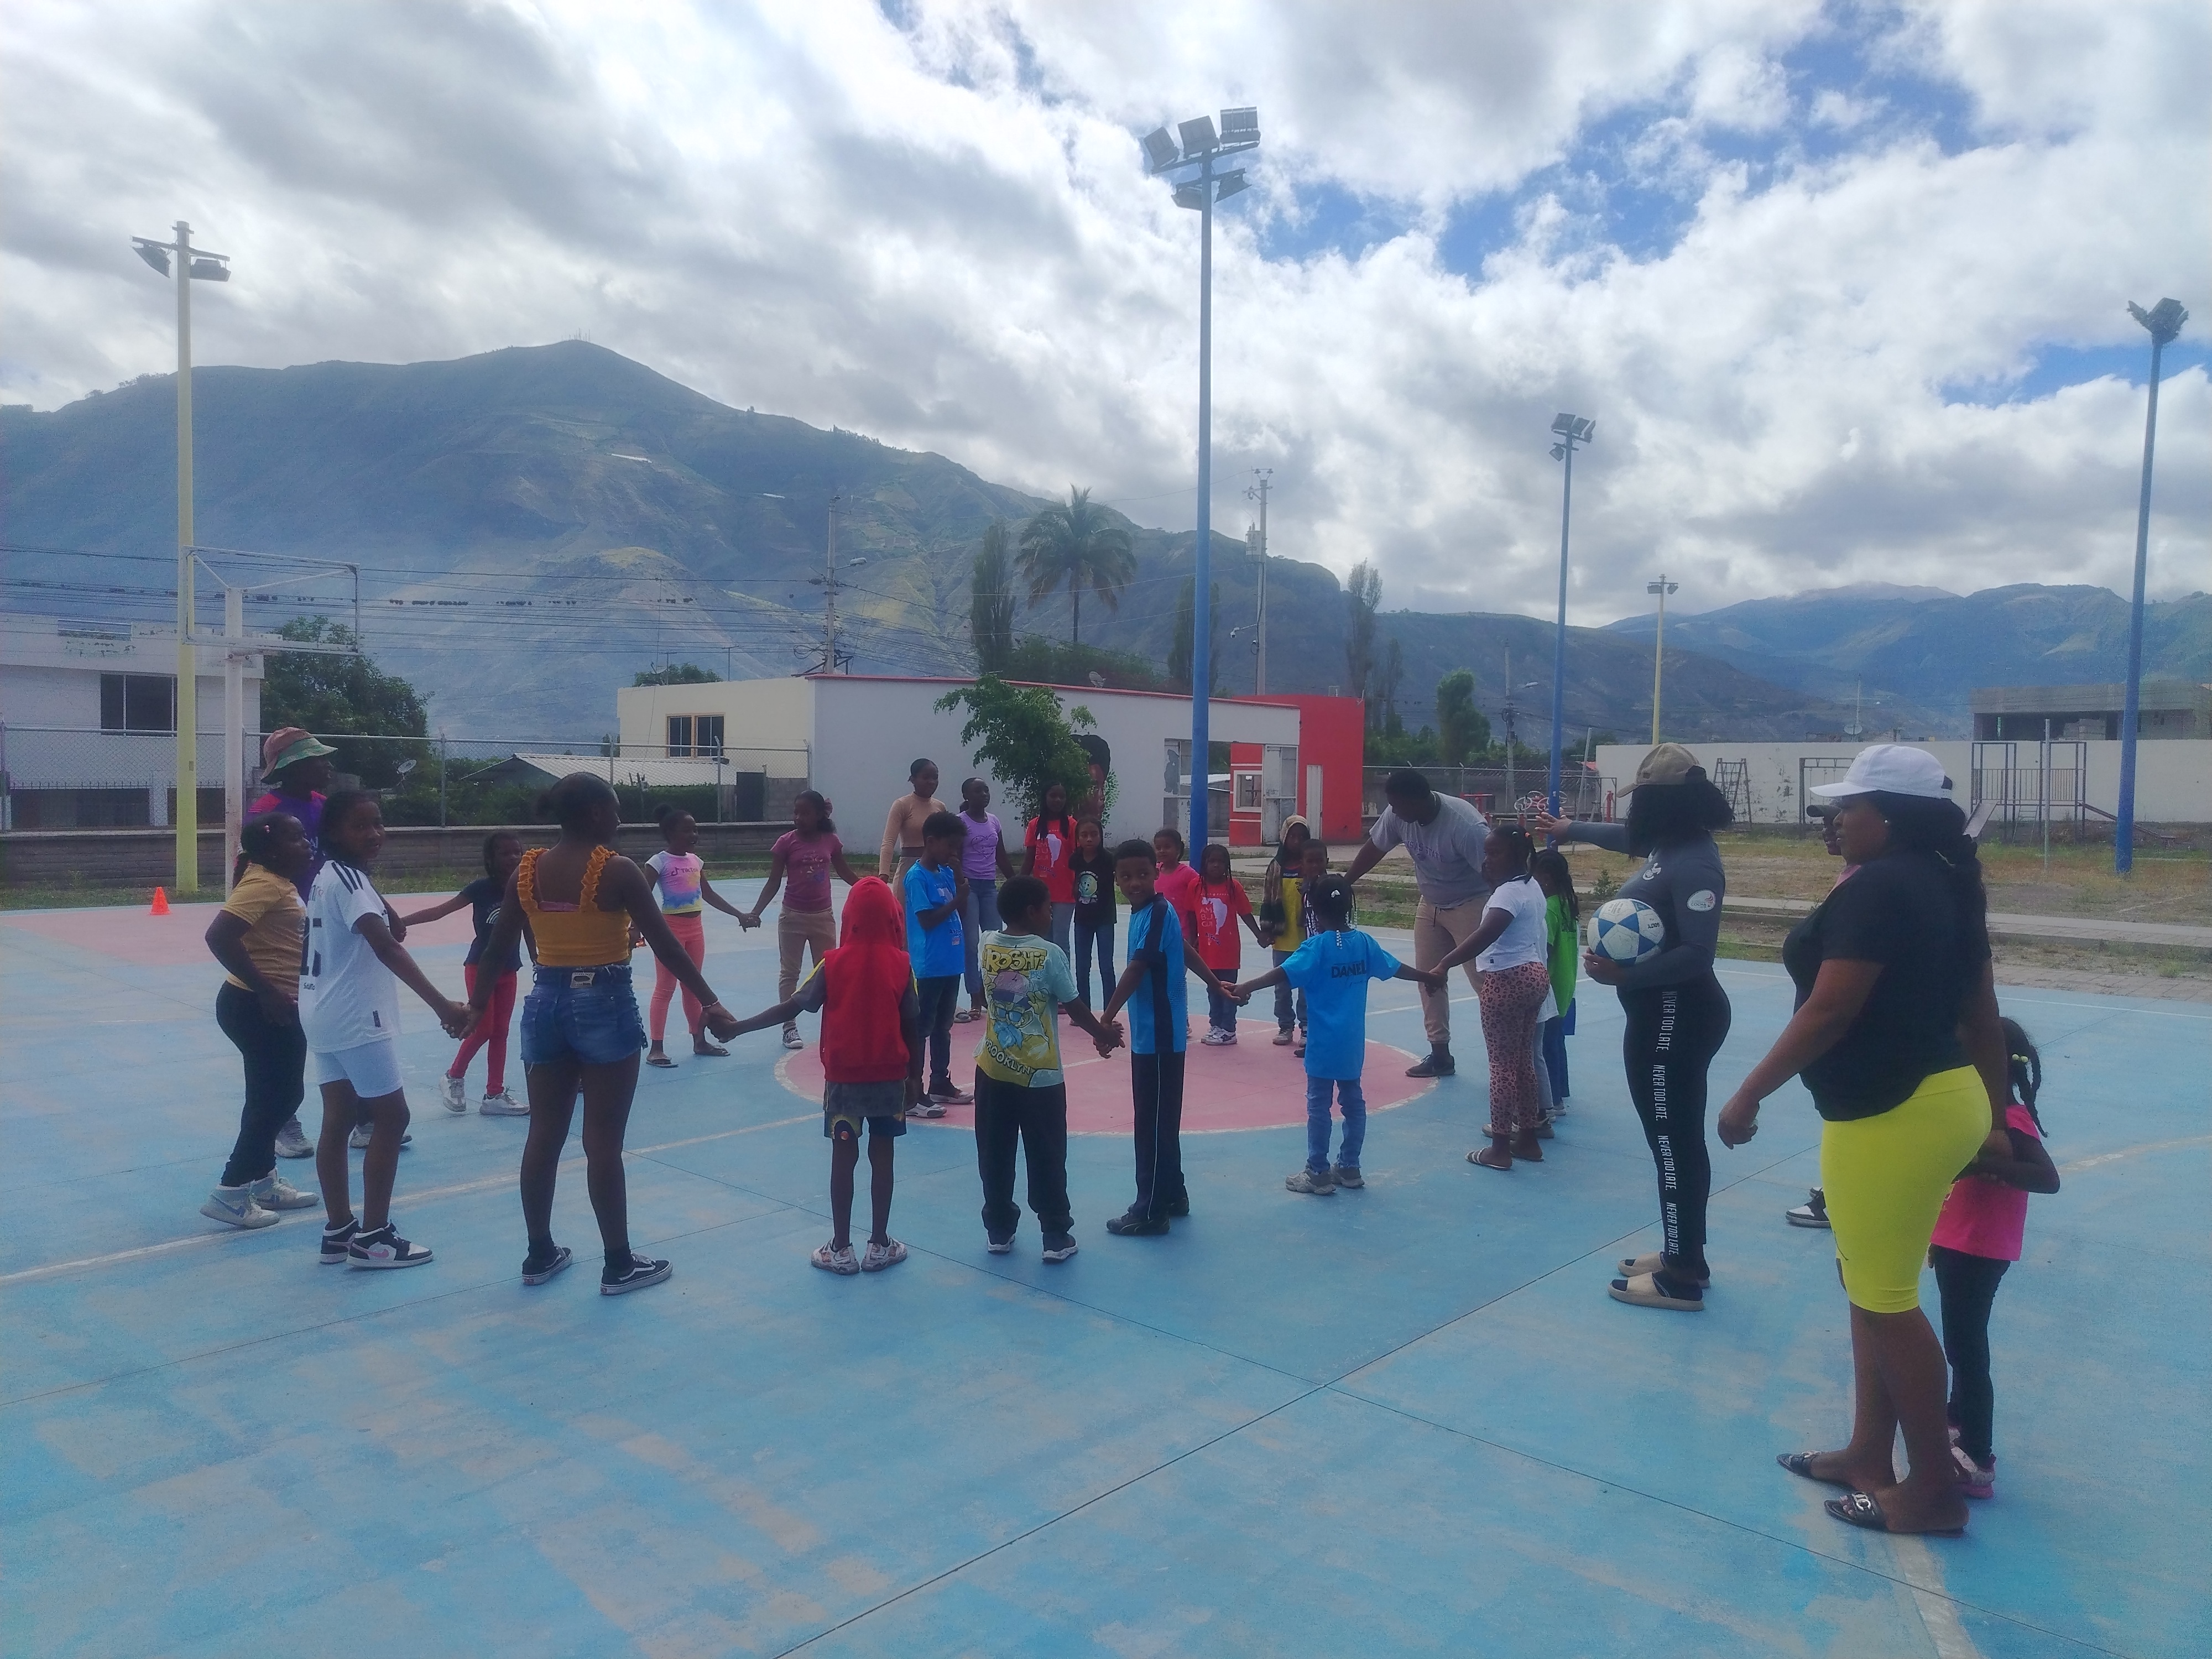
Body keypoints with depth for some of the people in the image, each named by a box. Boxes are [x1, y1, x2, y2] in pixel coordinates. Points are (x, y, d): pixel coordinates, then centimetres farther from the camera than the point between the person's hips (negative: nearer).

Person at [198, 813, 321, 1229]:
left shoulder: (278, 882, 11)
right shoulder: (264, 884, -19)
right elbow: (219, 937, -29)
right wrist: (265, 991, -28)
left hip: (277, 1007, 10)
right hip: (257, 1008, -10)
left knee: (276, 1095, 18)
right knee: (274, 1097, -3)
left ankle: (264, 1180, 30)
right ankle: (231, 1192, 4)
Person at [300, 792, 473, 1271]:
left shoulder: (327, 875, 12)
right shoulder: (348, 878, -19)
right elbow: (387, 948, -31)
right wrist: (442, 1006, -38)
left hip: (325, 1013, 10)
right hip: (354, 1018, -10)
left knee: (338, 1119, 12)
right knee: (392, 1117, -2)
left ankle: (339, 1233, 18)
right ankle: (372, 1237, 2)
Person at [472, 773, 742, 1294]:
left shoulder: (527, 870, 2)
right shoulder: (617, 871, -14)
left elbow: (498, 947, 9)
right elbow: (667, 946, -13)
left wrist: (477, 1003, 23)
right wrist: (710, 1004, -8)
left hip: (547, 1002, 6)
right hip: (605, 1005, -5)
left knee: (544, 1135, 14)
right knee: (603, 1141, 1)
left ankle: (540, 1255, 26)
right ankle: (619, 1265, 12)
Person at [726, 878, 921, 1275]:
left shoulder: (834, 963, -8)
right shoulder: (901, 963, -6)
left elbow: (792, 1007, -7)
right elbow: (913, 1026, -3)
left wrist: (740, 1027, 1)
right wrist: (914, 1077, 8)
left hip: (844, 1077, 0)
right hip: (890, 1077, 1)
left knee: (844, 1157, 8)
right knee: (882, 1156, 10)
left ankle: (841, 1249, 14)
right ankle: (879, 1246, 17)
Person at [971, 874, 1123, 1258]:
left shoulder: (987, 945, -2)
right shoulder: (1049, 954, -15)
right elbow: (1074, 1006, -7)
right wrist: (1103, 1034, 10)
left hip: (993, 1071, 4)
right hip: (1040, 1075, -4)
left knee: (995, 1158, 13)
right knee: (1047, 1160, 6)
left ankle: (998, 1231, 23)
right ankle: (1056, 1237, 13)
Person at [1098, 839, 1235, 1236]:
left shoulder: (1157, 913, -19)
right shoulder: (1148, 911, 9)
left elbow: (1135, 972, -26)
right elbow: (1185, 949, 21)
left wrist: (1106, 1021, -28)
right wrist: (1214, 983, 33)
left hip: (1160, 1036, -10)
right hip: (1152, 1033, 10)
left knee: (1153, 1124, -2)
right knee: (1160, 1120, 18)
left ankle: (1151, 1212, 5)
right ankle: (1173, 1195, 30)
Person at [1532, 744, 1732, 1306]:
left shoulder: (1693, 863, -22)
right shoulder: (1670, 844, 8)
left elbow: (1698, 953, -27)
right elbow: (1627, 836, 32)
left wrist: (1625, 975, -30)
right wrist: (1568, 829, 45)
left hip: (1674, 1018, -11)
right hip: (1663, 1013, 11)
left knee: (1672, 1140, -4)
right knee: (1677, 1138, 17)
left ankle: (1681, 1278, 5)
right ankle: (1683, 1255, 29)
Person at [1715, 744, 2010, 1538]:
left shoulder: (1876, 888, -18)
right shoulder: (1946, 885, 12)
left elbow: (1830, 1010, -22)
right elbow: (1982, 1016, 16)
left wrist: (1749, 1094, -15)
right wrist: (1992, 1118, 23)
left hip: (1890, 1115, -10)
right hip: (1938, 1102, 10)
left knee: (1885, 1300, 3)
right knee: (1872, 1286, 19)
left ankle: (1934, 1489, 16)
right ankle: (1868, 1455, 30)